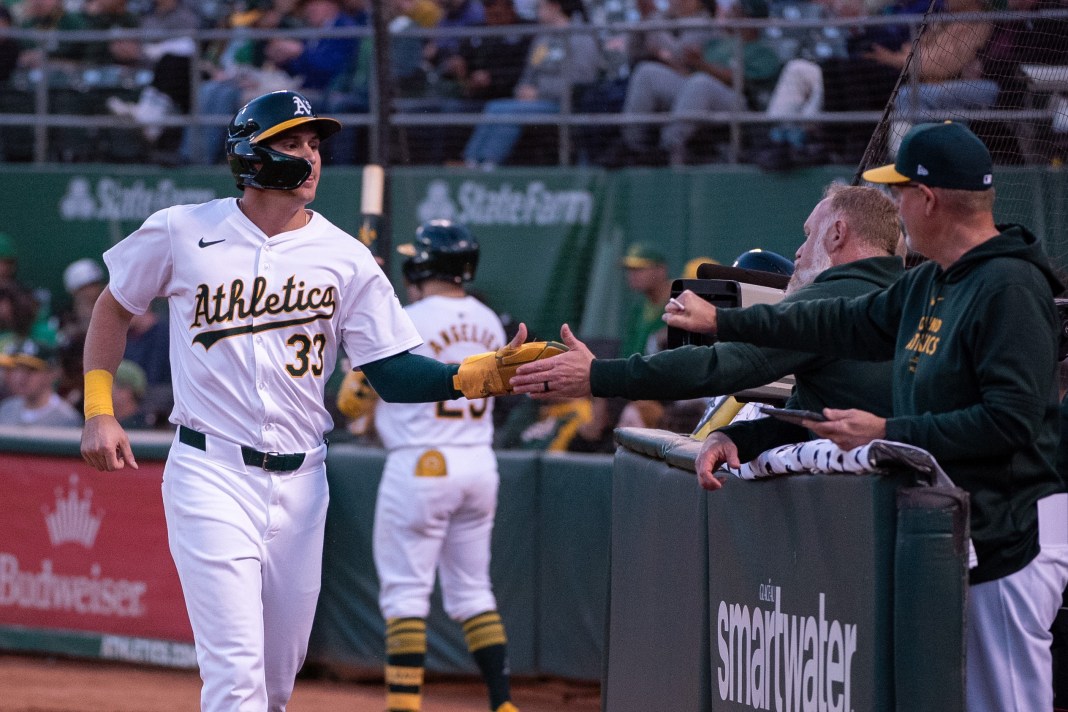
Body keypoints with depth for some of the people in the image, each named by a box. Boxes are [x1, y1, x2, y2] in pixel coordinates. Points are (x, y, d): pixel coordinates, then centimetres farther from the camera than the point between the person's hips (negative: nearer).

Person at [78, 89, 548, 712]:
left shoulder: (345, 258, 3)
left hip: (300, 483, 3)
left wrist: (480, 376, -16)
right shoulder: (181, 233, -1)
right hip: (211, 474, -3)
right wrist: (99, 410, 5)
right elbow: (115, 307, 15)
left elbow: (394, 372, 0)